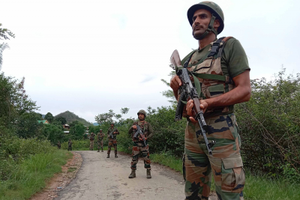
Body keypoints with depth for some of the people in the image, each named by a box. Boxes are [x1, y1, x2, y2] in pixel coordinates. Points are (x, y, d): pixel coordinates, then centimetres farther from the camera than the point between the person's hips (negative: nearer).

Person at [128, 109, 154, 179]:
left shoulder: (147, 124, 4)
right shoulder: (135, 123, 8)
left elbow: (151, 133, -1)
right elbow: (129, 132, 5)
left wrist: (146, 138, -19)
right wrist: (132, 127, -16)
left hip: (144, 144, -1)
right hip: (136, 144, 1)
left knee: (146, 158, -3)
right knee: (134, 158, 3)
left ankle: (148, 173, 8)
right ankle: (133, 173, 14)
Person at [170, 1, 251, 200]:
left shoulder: (230, 46, -1)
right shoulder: (187, 59, 15)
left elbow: (245, 91, -10)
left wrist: (207, 102, -24)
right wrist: (176, 87, -4)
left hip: (221, 132, -5)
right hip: (192, 131, 6)